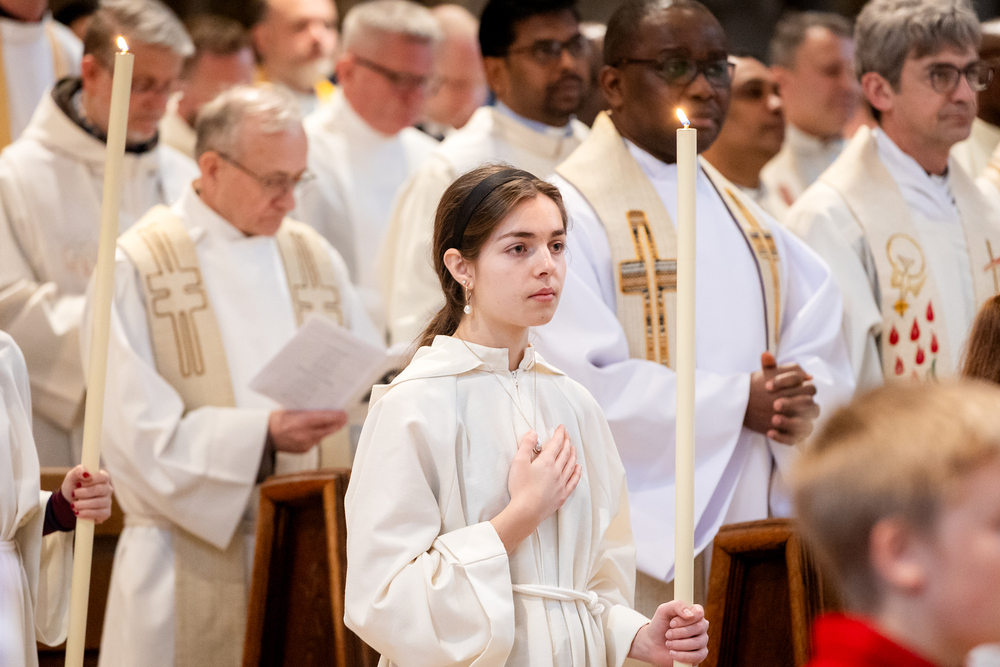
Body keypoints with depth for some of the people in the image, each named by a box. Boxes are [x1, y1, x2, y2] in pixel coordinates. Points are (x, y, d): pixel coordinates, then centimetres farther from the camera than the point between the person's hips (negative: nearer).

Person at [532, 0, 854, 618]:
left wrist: (802, 400, -12)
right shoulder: (570, 210, -8)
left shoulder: (741, 215, 16)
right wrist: (738, 404, -16)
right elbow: (581, 386, -18)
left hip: (755, 522, 7)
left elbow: (821, 347, 11)